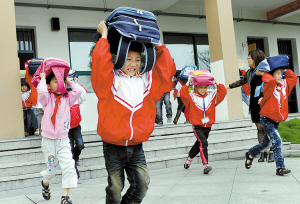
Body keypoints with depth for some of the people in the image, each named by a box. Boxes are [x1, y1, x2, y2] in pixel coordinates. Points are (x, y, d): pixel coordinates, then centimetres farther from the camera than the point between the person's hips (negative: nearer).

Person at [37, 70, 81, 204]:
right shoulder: (47, 99, -4)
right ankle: (45, 183, 45)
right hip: (48, 140, -2)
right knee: (51, 169, 9)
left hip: (63, 140, 2)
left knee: (69, 166, -13)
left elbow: (78, 91, -14)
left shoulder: (67, 99, 3)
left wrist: (69, 81, -1)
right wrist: (43, 78, -10)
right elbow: (41, 91, -26)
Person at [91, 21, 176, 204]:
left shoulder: (146, 81, 8)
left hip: (136, 147, 3)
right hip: (114, 147, -3)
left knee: (142, 182, -3)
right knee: (115, 187, 5)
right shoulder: (110, 80, -4)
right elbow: (100, 61, -18)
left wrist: (159, 46, 8)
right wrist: (104, 36, -8)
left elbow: (167, 69, 7)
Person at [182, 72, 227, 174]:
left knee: (199, 144, 19)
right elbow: (183, 94, -21)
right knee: (203, 143, -23)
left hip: (208, 126, 5)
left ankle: (189, 159, 43)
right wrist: (188, 83, -19)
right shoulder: (191, 97, -4)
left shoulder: (212, 96, 6)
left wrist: (216, 82, -3)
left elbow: (223, 92, 1)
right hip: (197, 126, -5)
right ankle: (206, 165, -26)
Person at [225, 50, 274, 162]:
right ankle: (263, 153, 9)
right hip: (255, 103, 6)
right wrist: (227, 86, 28)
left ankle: (271, 152, 5)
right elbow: (241, 81, 27)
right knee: (260, 128, 5)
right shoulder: (250, 72, 13)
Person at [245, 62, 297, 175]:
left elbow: (293, 78, 15)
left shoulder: (284, 85, 7)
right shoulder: (269, 86, -13)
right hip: (267, 120, -7)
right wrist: (262, 74, -19)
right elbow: (271, 80, -33)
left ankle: (250, 154, 41)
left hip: (276, 121, 7)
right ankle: (280, 167, -12)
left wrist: (285, 70, 9)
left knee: (265, 143, 18)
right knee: (276, 141, -16)